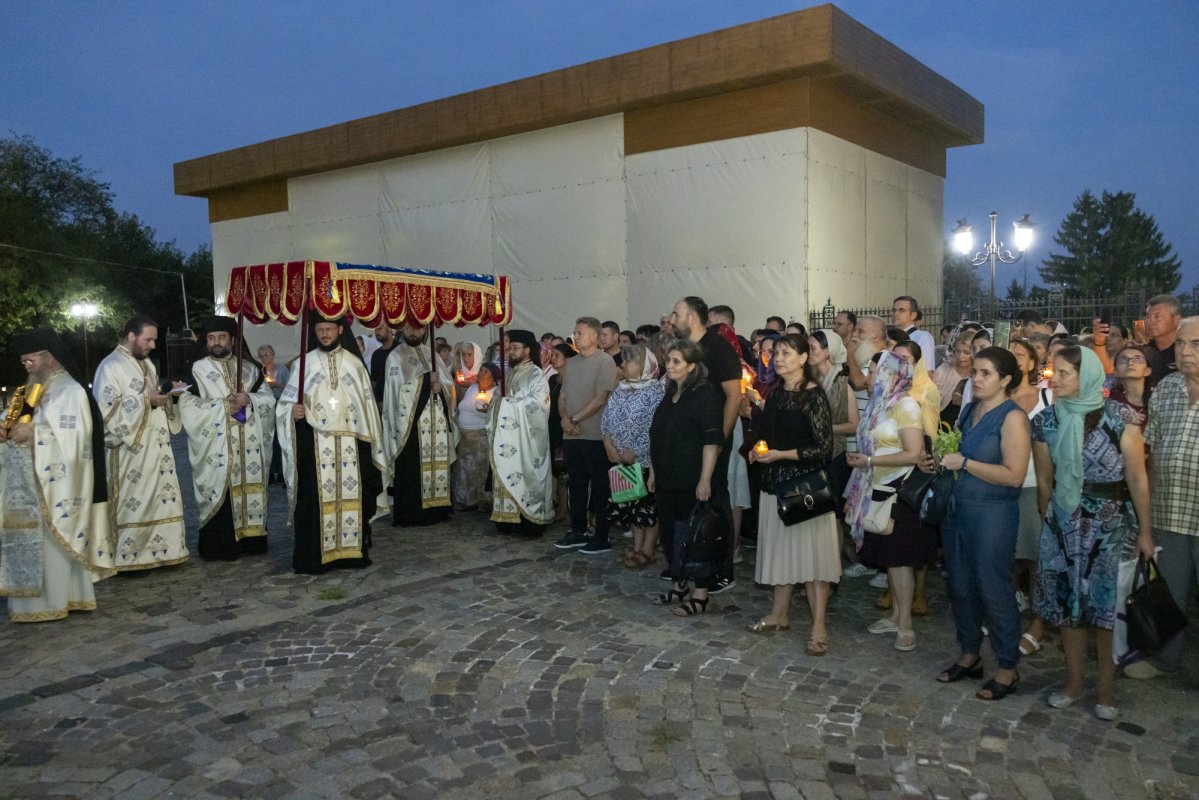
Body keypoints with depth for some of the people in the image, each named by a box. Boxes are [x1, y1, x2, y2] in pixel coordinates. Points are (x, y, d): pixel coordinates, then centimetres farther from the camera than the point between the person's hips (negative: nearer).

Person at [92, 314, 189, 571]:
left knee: (161, 499, 8)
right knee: (134, 504, -4)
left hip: (156, 447, 8)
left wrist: (167, 394, 2)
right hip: (132, 450, -8)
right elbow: (106, 411, -17)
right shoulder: (111, 366, -10)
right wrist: (145, 400, -19)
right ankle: (130, 557, 5)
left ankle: (159, 551, 15)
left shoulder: (146, 363, 15)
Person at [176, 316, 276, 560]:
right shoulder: (197, 369, 4)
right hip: (215, 446, -3)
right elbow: (187, 405, -7)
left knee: (249, 489, 4)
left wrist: (249, 399, -13)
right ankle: (219, 547, 2)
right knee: (220, 492, -5)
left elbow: (268, 398, 7)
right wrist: (224, 405, -15)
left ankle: (250, 540, 13)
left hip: (248, 446, 3)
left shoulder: (249, 368, 13)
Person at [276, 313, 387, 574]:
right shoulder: (306, 363, 4)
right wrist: (294, 410, -20)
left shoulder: (354, 363, 8)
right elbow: (286, 400, 4)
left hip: (349, 443, 2)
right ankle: (314, 557, 3)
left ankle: (352, 551, 14)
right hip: (315, 444, -1)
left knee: (351, 495, 4)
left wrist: (371, 442, 7)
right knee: (316, 499, -4)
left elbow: (367, 404, 10)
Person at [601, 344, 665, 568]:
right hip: (622, 458, 7)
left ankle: (647, 550, 9)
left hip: (646, 458, -7)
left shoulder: (655, 390, -13)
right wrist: (608, 444, -6)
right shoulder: (621, 389, 10)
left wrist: (635, 451, -18)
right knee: (629, 502, 11)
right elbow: (606, 417, 8)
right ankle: (637, 547, 22)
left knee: (649, 503, 1)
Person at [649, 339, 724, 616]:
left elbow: (712, 440, -17)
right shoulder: (670, 395, 14)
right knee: (669, 532, 13)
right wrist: (653, 473, 18)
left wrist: (705, 480, -22)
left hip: (692, 481, -8)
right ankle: (679, 585, 28)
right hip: (667, 479, 8)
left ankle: (700, 595, 10)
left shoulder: (706, 395, -11)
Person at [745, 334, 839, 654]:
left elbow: (824, 448, -15)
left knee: (811, 551, -2)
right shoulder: (775, 395, 9)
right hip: (776, 481, 7)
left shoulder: (814, 396, -12)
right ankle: (779, 613, 27)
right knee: (780, 547, 14)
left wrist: (779, 455, -17)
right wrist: (758, 452, 1)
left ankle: (818, 627, 5)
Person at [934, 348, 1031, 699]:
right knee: (959, 586, 15)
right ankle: (969, 654, 31)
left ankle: (1008, 668, 19)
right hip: (957, 508, 7)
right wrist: (944, 457, 2)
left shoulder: (1012, 417, -13)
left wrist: (964, 463, -18)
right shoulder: (970, 410, 9)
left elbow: (1014, 475, -20)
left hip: (992, 514, -7)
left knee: (993, 590, 3)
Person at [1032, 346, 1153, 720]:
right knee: (1067, 601, 9)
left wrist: (1144, 531, -4)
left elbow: (1138, 479, -8)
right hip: (1064, 522, 3)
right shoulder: (1046, 422, -3)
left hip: (1112, 523, -3)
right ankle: (1074, 680, 25)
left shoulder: (1119, 420, -13)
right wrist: (1048, 523, 13)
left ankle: (1107, 688, 19)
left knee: (1109, 605, 2)